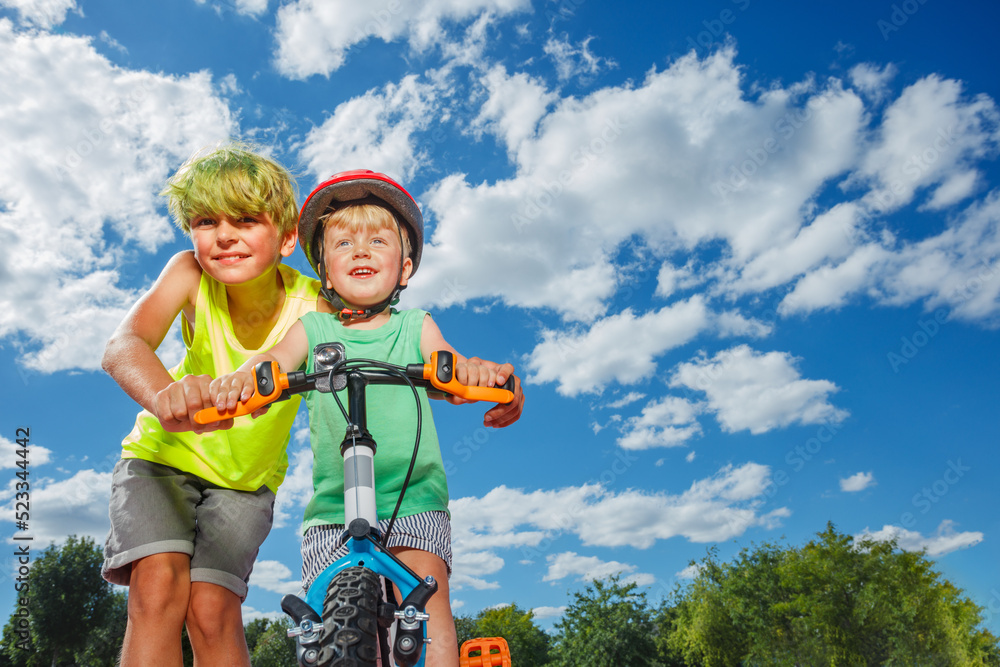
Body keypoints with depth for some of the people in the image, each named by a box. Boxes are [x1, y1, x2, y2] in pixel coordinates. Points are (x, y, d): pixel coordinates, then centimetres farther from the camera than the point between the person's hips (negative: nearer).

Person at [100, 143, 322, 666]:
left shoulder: (312, 306, -23)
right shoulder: (190, 274, -22)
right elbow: (124, 344, -38)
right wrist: (164, 397, -61)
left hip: (246, 479, 0)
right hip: (164, 455, 0)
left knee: (212, 610, -14)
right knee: (159, 586, -20)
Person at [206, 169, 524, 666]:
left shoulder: (415, 327, 9)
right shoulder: (312, 329, 9)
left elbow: (448, 374, -8)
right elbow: (274, 360, -9)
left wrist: (481, 373, -32)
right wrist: (242, 378, -34)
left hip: (414, 500, -1)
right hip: (333, 510, 1)